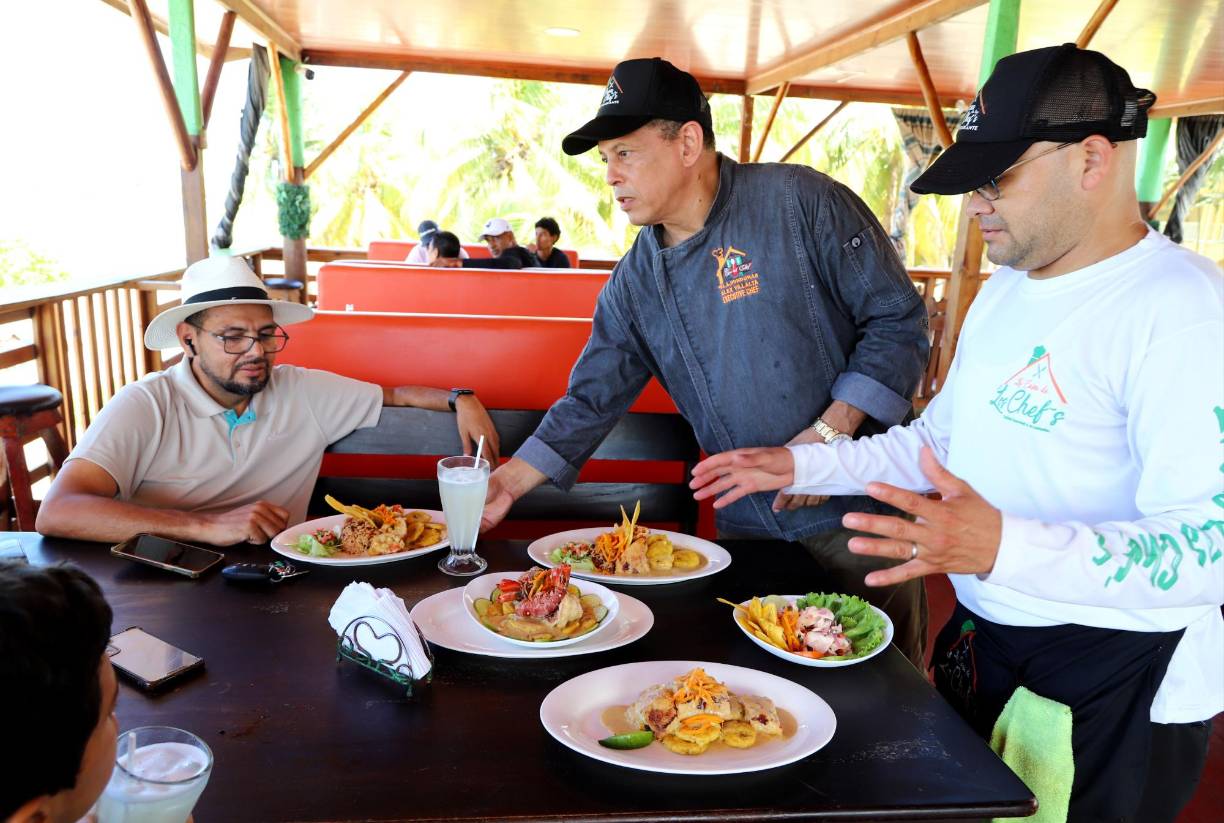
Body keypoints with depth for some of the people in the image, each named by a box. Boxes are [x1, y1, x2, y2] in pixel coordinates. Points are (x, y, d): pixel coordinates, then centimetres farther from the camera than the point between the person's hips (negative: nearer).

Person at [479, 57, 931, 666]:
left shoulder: (801, 202, -11)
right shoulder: (636, 281, 4)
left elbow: (897, 321, -9)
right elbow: (590, 403, 6)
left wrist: (828, 434, -17)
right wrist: (508, 482, -1)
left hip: (860, 507, -4)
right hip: (747, 525, 4)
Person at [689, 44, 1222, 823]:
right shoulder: (1004, 289, 6)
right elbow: (943, 439, 13)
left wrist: (1003, 547, -41)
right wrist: (802, 465, 5)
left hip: (1121, 677, -7)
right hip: (981, 638, 8)